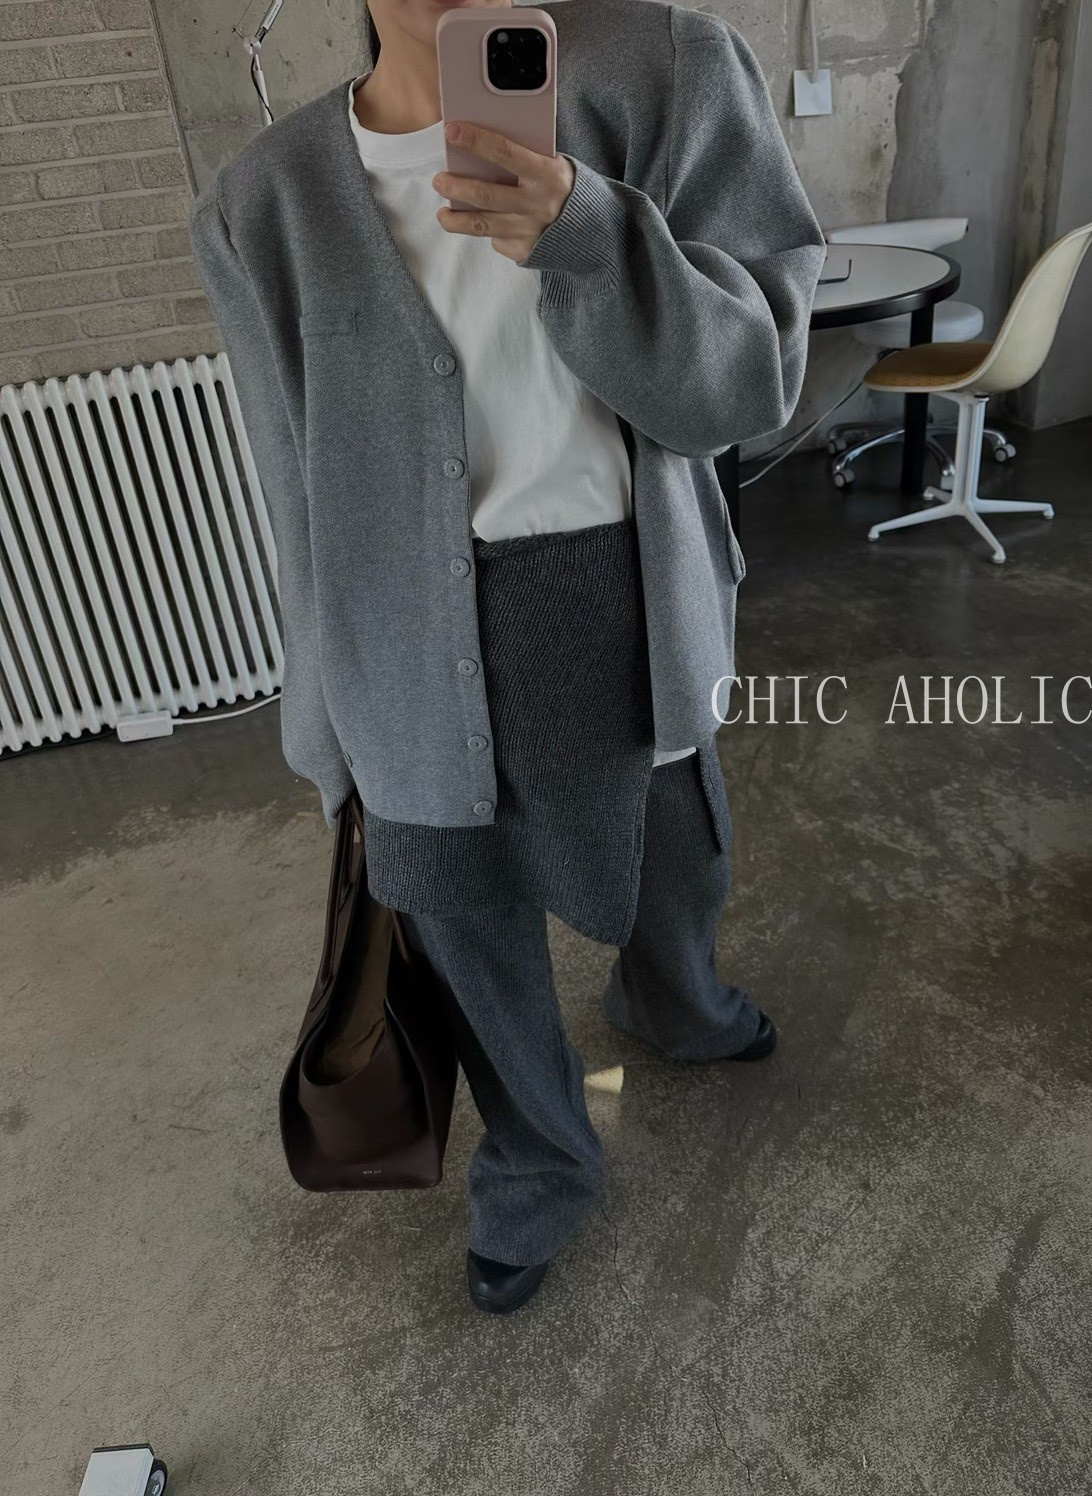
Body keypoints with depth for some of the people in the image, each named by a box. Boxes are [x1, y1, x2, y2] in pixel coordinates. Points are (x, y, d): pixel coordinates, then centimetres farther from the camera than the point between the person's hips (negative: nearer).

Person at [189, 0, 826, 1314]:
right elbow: (308, 500, 3)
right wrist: (341, 734, 8)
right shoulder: (265, 208, -2)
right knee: (466, 928, 16)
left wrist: (583, 238, -29)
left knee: (674, 866, 24)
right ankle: (539, 1172, 48)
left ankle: (672, 1006, 63)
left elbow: (752, 377, -10)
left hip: (622, 610, 1)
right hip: (411, 651, 0)